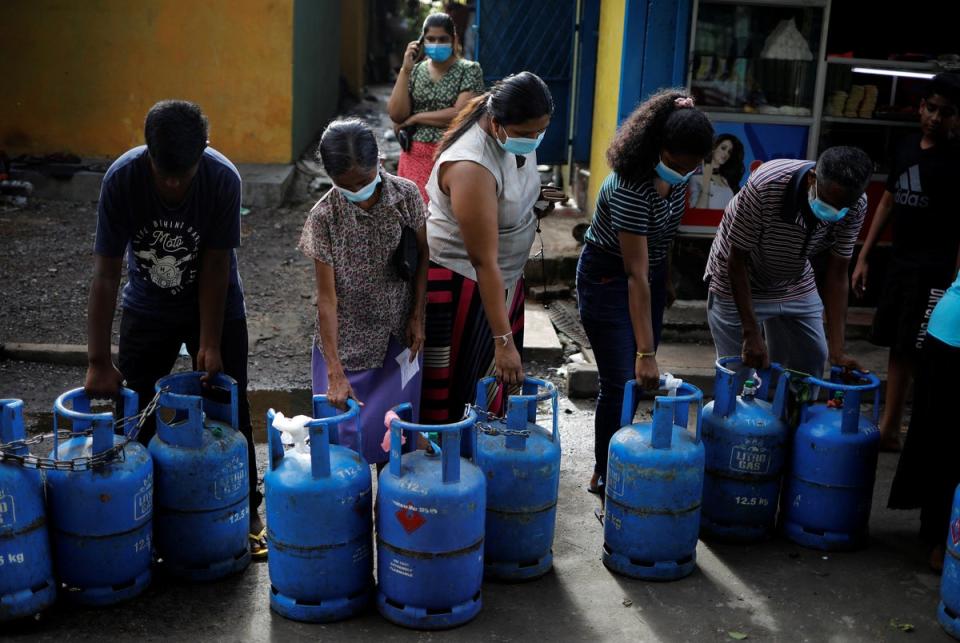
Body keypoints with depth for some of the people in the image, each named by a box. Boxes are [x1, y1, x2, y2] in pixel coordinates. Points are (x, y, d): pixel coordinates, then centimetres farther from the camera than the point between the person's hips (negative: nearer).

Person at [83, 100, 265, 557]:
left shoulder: (223, 179, -27)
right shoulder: (121, 179, -26)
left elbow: (215, 267, -20)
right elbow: (105, 274, -23)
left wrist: (210, 343, -20)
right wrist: (98, 361, -25)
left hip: (216, 307, -1)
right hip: (147, 309, 1)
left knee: (230, 411, 3)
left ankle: (247, 513, 20)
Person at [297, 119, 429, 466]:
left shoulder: (406, 195, -11)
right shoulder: (324, 216, -17)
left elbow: (422, 256, 4)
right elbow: (327, 296, -18)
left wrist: (417, 317, 0)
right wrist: (335, 372, -22)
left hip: (398, 335, 2)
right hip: (346, 341, -1)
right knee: (344, 430, 2)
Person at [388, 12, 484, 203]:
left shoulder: (469, 70, -1)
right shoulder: (414, 71, 9)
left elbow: (460, 114, -13)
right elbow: (396, 115, -1)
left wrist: (415, 118, -6)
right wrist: (405, 70, -7)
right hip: (415, 156, 3)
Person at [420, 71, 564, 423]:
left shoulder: (516, 136, -7)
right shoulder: (471, 167, -32)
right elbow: (484, 262, -32)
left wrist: (531, 194, -2)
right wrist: (503, 340, -30)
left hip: (505, 274, 9)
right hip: (459, 281, -8)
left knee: (496, 380, 15)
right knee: (448, 393, 1)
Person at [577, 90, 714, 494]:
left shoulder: (674, 175, -9)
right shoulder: (631, 188, -33)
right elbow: (635, 276, -33)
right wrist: (645, 351, -33)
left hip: (653, 274, 8)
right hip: (609, 280, -7)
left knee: (643, 380, 9)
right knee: (622, 382, -7)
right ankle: (604, 476, 9)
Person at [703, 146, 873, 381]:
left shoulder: (855, 206, -22)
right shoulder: (765, 186, -35)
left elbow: (837, 273, -13)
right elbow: (737, 260, -25)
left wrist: (837, 350, -18)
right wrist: (751, 334, -27)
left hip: (796, 286, 4)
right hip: (737, 285, -4)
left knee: (811, 368, 5)